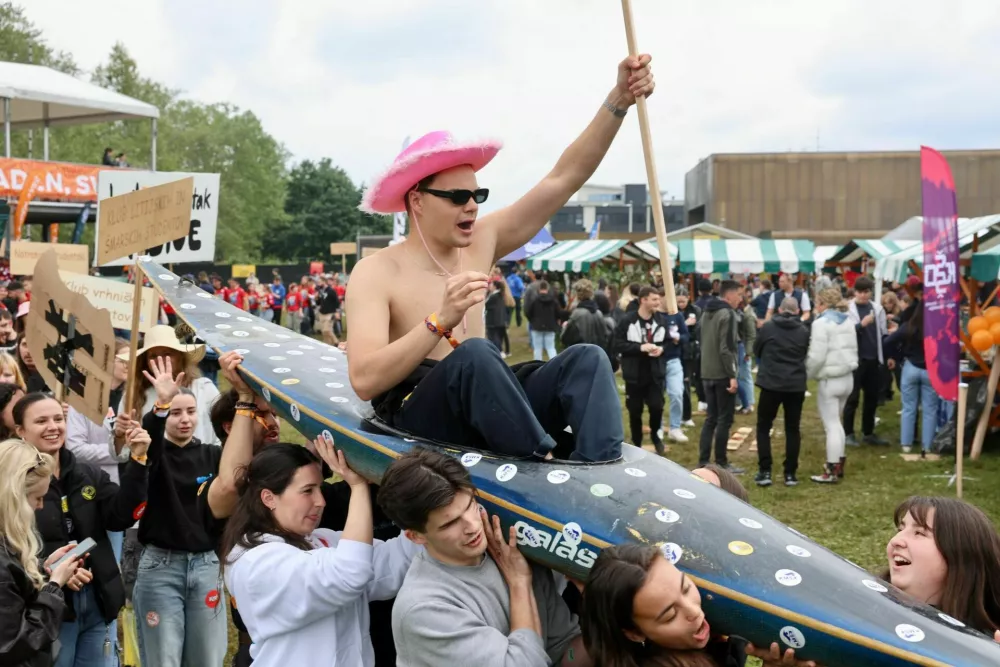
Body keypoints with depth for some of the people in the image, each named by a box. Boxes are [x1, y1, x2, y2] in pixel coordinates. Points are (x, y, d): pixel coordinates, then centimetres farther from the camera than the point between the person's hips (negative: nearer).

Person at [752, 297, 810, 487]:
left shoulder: (768, 327, -4)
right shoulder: (804, 331, 0)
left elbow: (756, 351, 9)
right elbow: (806, 355, 13)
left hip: (771, 383, -2)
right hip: (796, 385, 2)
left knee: (763, 427, 9)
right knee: (793, 429, 10)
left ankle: (764, 472, 3)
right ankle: (790, 473, 9)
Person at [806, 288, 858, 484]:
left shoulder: (821, 323, -15)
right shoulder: (848, 321, 10)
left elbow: (817, 356, -18)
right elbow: (853, 350, 12)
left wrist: (807, 374, -4)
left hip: (829, 379, -8)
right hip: (847, 377, 8)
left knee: (831, 425, -3)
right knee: (836, 422, 20)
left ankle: (832, 471, 0)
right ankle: (839, 463, 26)